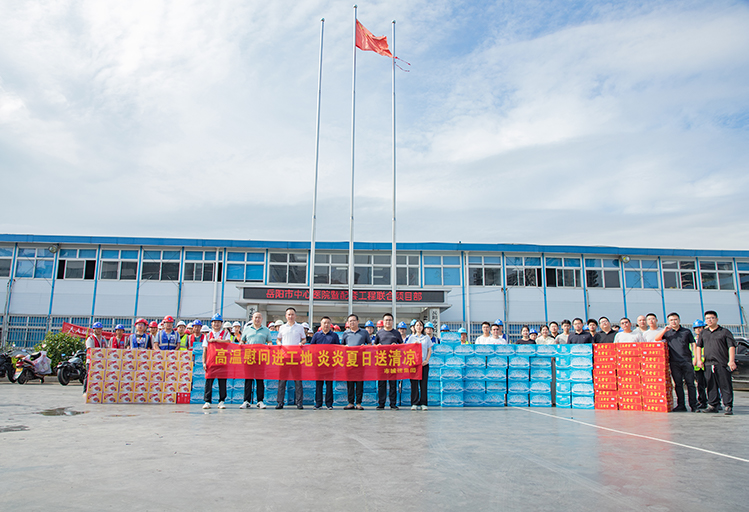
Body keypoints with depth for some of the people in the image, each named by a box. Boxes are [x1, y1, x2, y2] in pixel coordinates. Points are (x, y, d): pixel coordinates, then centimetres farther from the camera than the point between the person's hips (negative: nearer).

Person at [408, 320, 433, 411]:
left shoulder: (427, 337, 11)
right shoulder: (411, 337, 11)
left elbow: (429, 350, 9)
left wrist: (427, 360, -4)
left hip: (424, 363, 0)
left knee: (424, 383, -2)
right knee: (414, 383, -2)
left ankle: (423, 403, 4)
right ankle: (414, 403, 2)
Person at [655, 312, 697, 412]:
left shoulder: (687, 332, 9)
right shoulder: (667, 333, 12)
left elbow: (693, 344, 10)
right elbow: (656, 339, 2)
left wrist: (695, 357, 0)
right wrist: (665, 330, -7)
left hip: (687, 361, -1)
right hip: (674, 362, 1)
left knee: (690, 384, -2)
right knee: (678, 384, 4)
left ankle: (693, 405, 4)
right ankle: (681, 405, 9)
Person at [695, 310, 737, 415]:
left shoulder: (725, 332, 5)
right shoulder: (703, 333, 17)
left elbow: (731, 346, -2)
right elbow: (698, 346, 20)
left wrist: (731, 361, -12)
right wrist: (699, 360, 9)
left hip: (722, 363, -4)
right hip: (708, 364, 4)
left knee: (725, 386, -4)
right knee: (711, 386, 7)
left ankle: (728, 407, 0)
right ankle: (713, 405, 13)